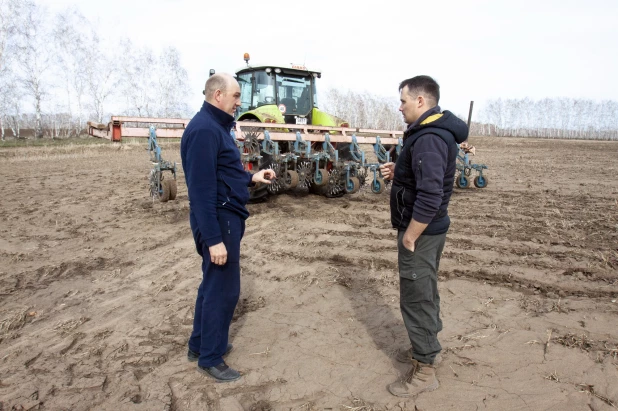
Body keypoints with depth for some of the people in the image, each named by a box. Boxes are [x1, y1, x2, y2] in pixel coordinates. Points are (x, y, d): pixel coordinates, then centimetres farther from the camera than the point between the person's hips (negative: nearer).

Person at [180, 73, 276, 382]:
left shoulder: (216, 126, 14)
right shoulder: (204, 129, -19)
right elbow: (202, 188, -24)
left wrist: (251, 178, 9)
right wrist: (213, 238, -25)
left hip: (225, 216, 11)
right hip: (218, 219, -11)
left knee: (213, 283, 19)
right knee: (223, 288, 0)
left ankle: (199, 345, 34)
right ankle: (210, 358, 17)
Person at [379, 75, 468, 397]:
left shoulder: (429, 139, -24)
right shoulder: (434, 130, 9)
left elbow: (430, 197, -30)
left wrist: (409, 236, -21)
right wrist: (398, 172, 6)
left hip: (421, 230, -10)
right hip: (429, 228, 10)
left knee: (416, 298, 1)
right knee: (425, 292, 22)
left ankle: (424, 371, 16)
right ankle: (426, 347, 39)